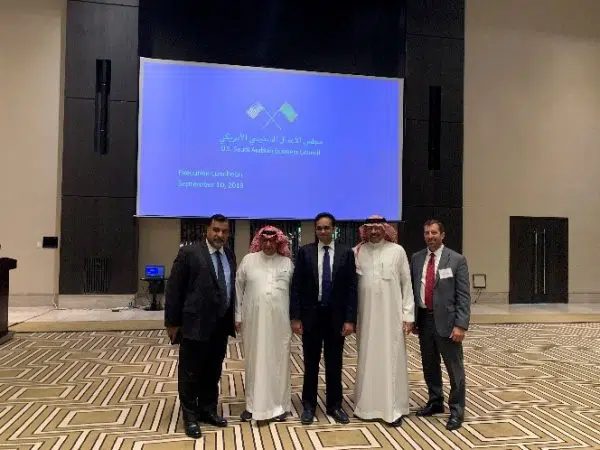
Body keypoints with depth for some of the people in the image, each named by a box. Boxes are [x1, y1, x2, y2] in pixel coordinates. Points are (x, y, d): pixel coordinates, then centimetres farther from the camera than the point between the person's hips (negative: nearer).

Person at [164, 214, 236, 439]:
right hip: (195, 324, -5)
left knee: (213, 372, 17)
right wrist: (172, 322, -9)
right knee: (190, 374, 9)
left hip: (221, 325, 6)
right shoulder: (189, 252, -9)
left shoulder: (229, 255, 8)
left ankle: (208, 410, 34)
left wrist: (233, 318, 11)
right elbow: (173, 289, -9)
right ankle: (190, 416, 25)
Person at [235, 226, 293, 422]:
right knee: (254, 362, 9)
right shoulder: (248, 260, 2)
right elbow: (238, 288, 5)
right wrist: (238, 316, 3)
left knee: (278, 361, 9)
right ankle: (253, 404, 23)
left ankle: (279, 405, 22)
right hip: (254, 320, 0)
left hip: (279, 321, 0)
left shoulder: (287, 263, 3)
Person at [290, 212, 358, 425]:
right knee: (311, 363, 10)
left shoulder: (346, 252, 0)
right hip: (311, 314, 0)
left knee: (334, 363, 11)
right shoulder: (305, 251, -1)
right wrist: (295, 317, -7)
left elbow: (351, 287, -1)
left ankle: (334, 405, 25)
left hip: (336, 315, 1)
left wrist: (350, 319, -6)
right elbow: (296, 286, -2)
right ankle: (309, 405, 24)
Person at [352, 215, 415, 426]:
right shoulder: (357, 252, 2)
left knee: (391, 360, 4)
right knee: (367, 359, 9)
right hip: (365, 316, 2)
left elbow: (406, 284, 1)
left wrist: (408, 314, -3)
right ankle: (367, 405, 22)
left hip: (391, 316, -1)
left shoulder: (397, 251, -1)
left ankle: (394, 408, 14)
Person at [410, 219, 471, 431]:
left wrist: (460, 325, -15)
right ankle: (435, 402, 35)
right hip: (424, 319, 4)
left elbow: (464, 295, -8)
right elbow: (412, 289, 10)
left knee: (454, 368, 4)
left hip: (446, 321, -4)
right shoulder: (416, 259, 6)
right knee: (429, 366, 17)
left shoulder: (457, 260, -5)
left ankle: (456, 411, 19)